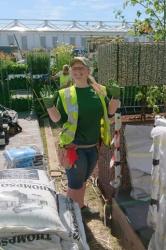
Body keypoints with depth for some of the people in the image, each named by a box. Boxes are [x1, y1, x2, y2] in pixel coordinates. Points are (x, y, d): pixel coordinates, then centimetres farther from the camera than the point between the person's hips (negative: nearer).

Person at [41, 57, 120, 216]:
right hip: (75, 147, -4)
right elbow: (58, 119, -8)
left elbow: (110, 112, 5)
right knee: (75, 183, 6)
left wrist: (115, 96, -10)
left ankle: (81, 206, 44)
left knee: (83, 179, 23)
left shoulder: (99, 91, 1)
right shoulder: (65, 94, -8)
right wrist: (49, 105, -24)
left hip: (94, 146, 4)